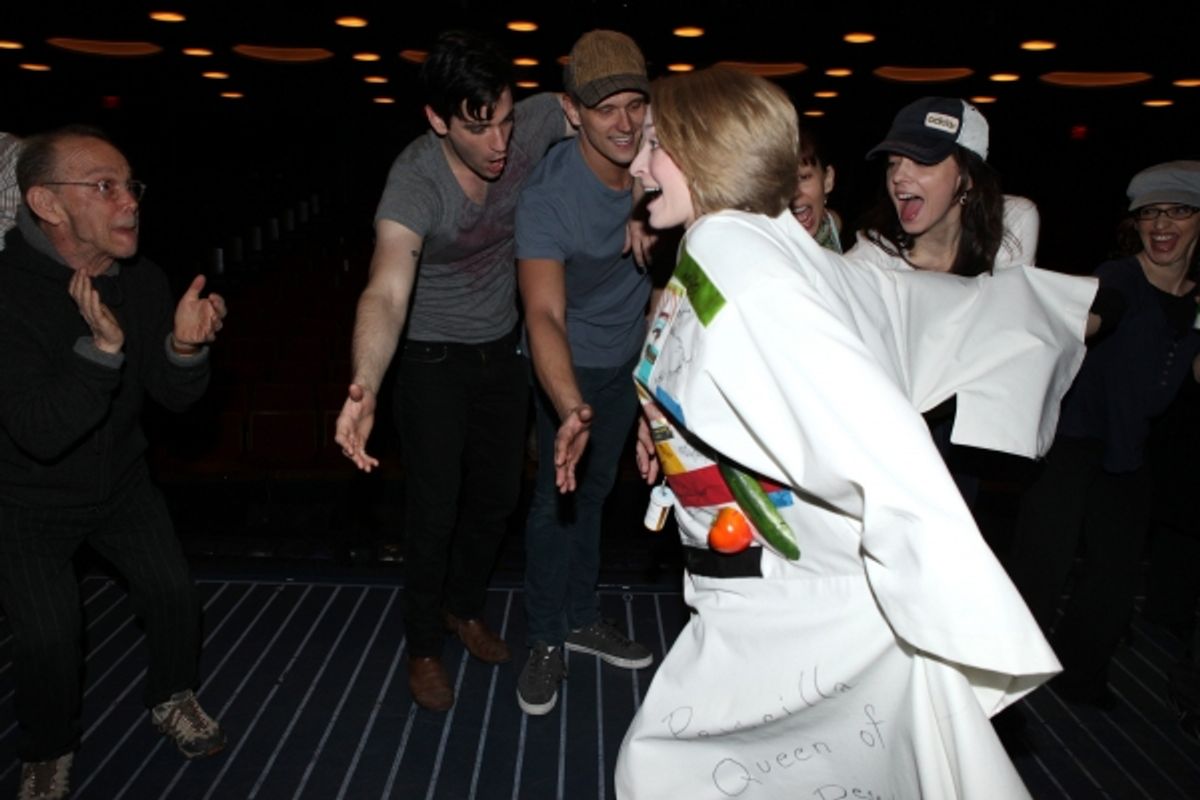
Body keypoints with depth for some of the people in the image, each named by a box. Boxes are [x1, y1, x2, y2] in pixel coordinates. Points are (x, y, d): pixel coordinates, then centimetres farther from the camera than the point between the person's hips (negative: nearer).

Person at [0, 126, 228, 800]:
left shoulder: (144, 281, -11)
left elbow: (175, 396, -6)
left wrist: (185, 346, -28)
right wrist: (102, 347, -47)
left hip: (121, 481, 5)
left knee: (174, 596, 0)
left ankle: (173, 699, 30)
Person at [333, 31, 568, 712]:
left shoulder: (531, 125, -20)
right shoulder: (416, 181, -32)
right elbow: (386, 294, -44)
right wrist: (365, 389, -62)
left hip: (504, 349, 5)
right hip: (433, 358, -5)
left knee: (499, 494, 16)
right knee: (435, 507, -1)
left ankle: (466, 607, 42)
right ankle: (424, 647, 24)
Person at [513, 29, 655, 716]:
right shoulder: (548, 196, -33)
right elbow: (545, 315, -44)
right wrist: (570, 410, -59)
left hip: (630, 352, 5)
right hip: (573, 363, -5)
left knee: (595, 489, 17)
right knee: (558, 498, -1)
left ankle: (582, 619, 33)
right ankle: (547, 642, 17)